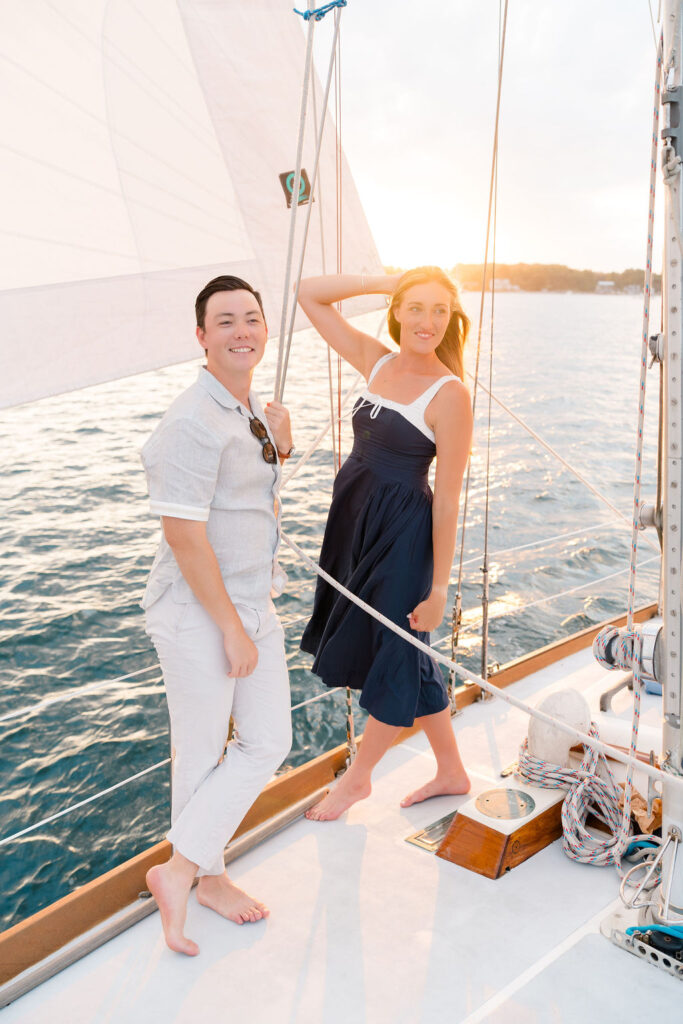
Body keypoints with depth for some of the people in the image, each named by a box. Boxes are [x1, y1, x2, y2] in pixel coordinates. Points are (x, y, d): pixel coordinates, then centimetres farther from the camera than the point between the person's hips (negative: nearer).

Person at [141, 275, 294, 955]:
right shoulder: (193, 423, -21)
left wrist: (279, 449, 3)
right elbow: (184, 535, -24)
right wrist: (232, 630, -19)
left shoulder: (250, 408, 9)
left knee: (267, 744, 12)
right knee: (202, 753, 7)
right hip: (197, 615, -9)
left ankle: (180, 870, 25)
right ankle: (205, 877, 28)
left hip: (253, 602, 9)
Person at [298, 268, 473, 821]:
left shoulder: (449, 394, -15)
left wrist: (439, 587, -15)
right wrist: (385, 281, -2)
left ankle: (357, 777, 33)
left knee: (393, 656, 11)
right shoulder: (377, 361, 3)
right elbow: (309, 294, 7)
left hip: (403, 531, -7)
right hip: (354, 519, 8)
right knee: (406, 657, 18)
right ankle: (452, 772, 37)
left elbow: (448, 496, -16)